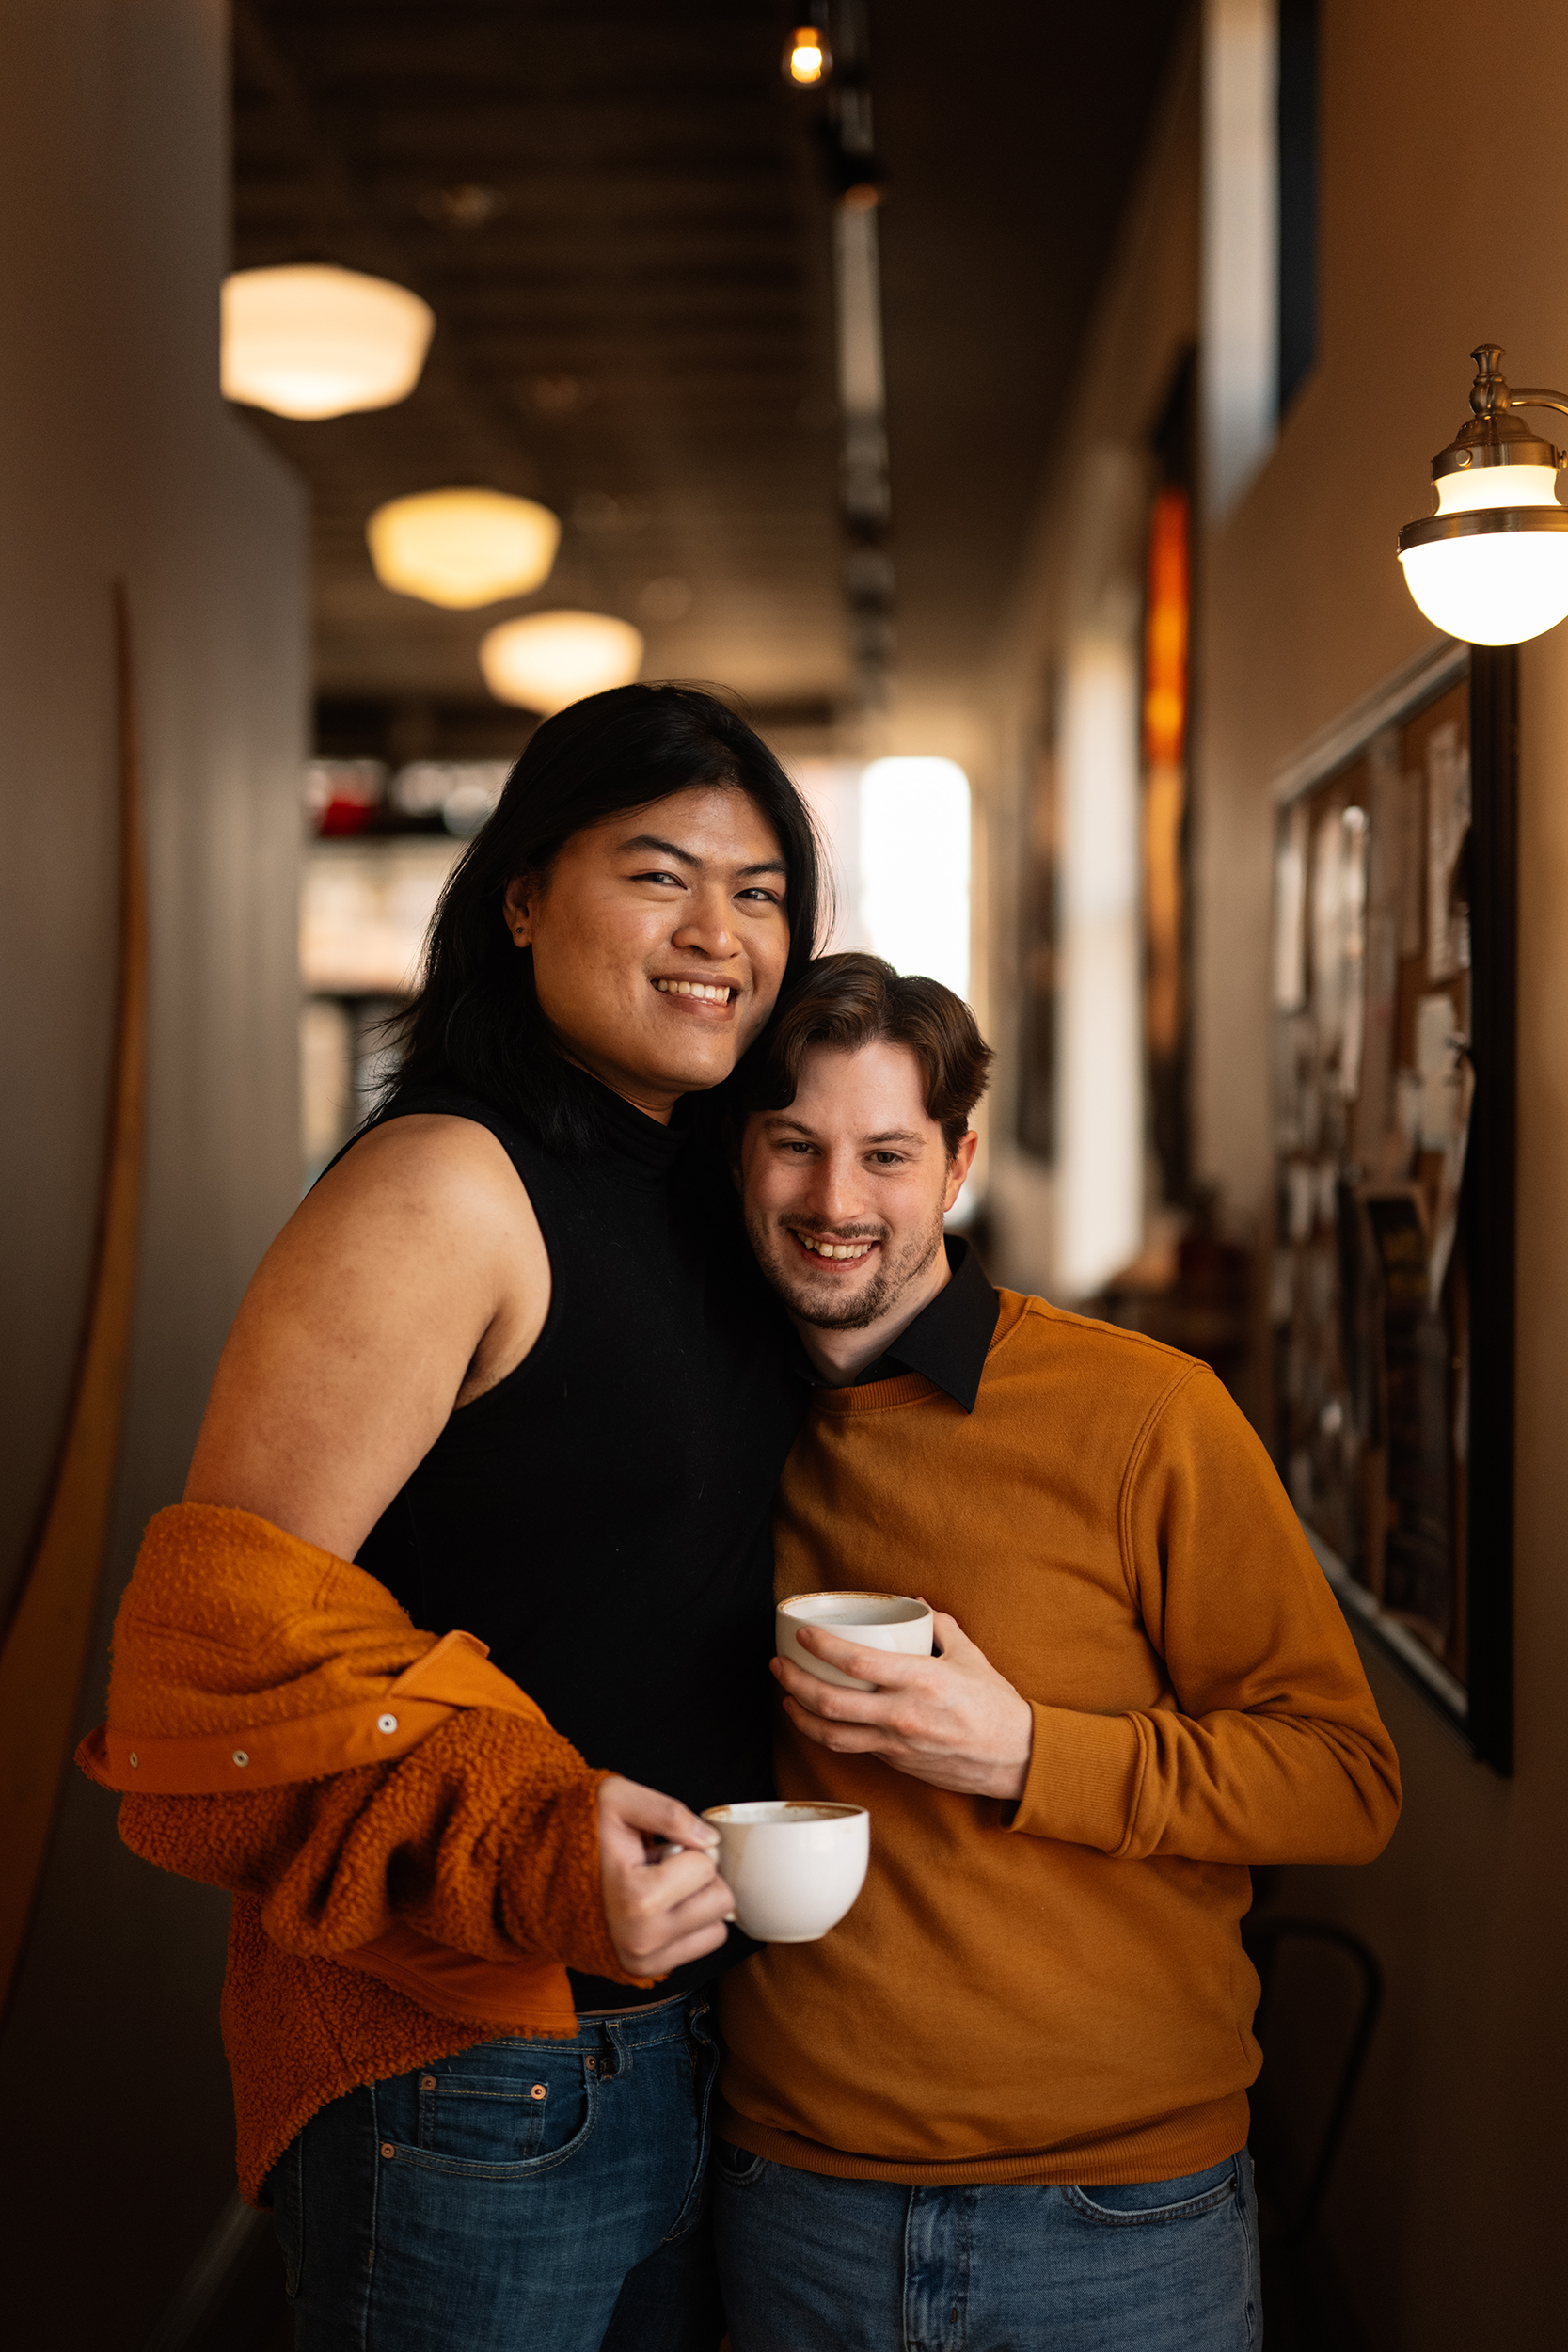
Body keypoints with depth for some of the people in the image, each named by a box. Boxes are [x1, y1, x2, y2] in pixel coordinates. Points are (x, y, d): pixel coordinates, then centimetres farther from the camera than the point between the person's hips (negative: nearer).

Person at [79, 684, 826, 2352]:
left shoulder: (699, 1191, 9)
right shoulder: (447, 1193, -18)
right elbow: (234, 1628, -22)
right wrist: (520, 1847, -33)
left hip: (683, 2012, 8)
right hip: (466, 2049, -8)